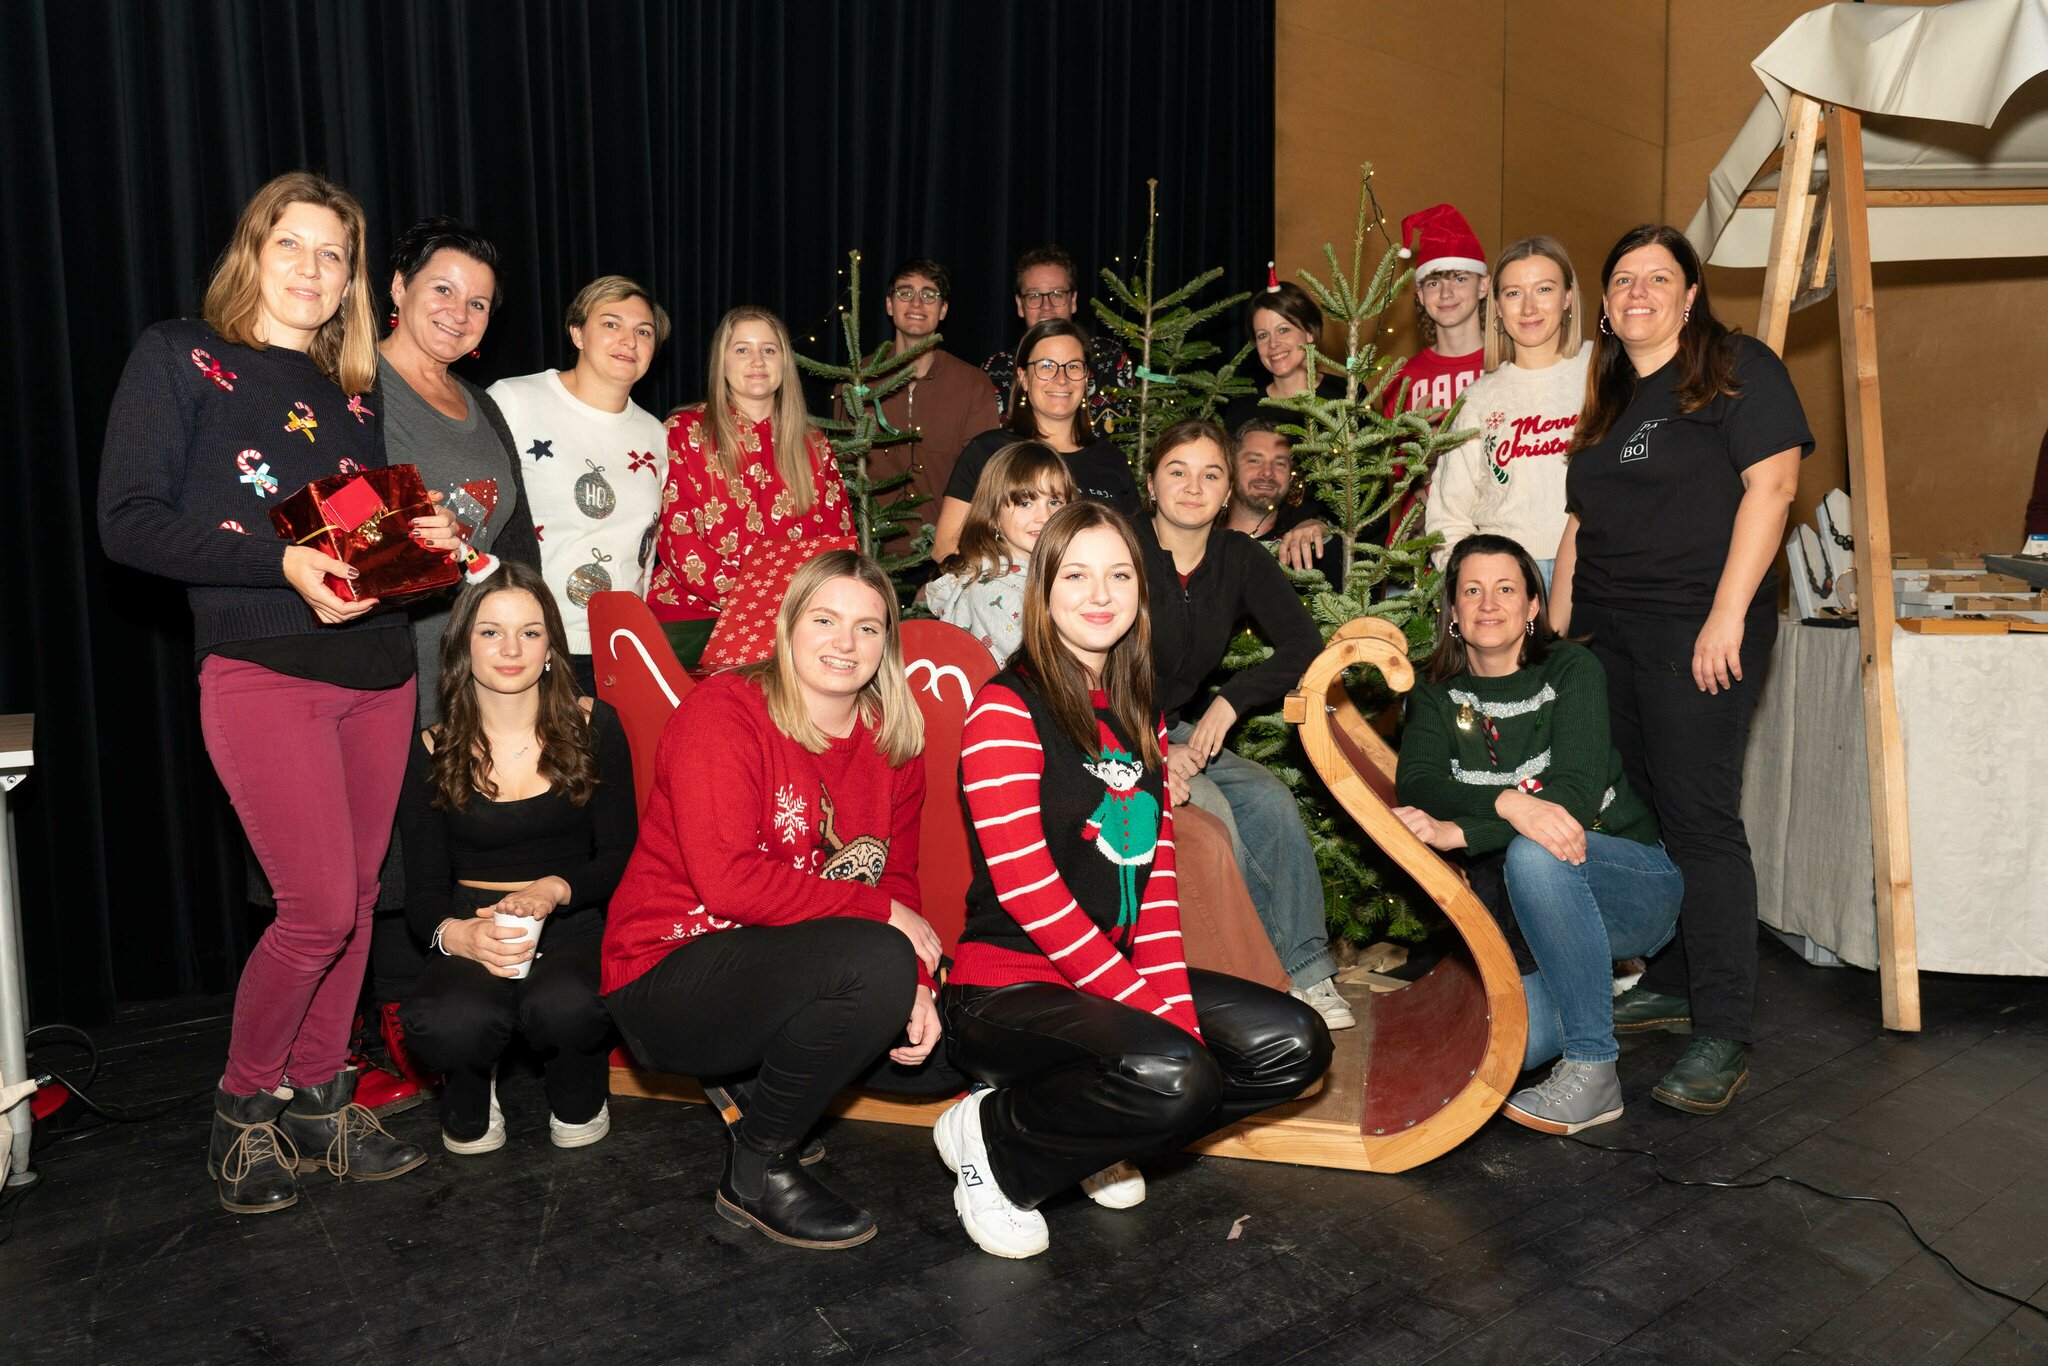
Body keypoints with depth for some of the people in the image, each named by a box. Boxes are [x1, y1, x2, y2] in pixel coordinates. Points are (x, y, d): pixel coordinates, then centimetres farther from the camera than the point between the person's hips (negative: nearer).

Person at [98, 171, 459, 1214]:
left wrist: (420, 541, 0)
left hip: (378, 671, 6)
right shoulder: (179, 358, 3)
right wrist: (281, 561, -18)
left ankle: (318, 1098, 24)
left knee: (354, 901, 8)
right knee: (320, 910, -9)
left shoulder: (351, 392, 18)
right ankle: (243, 1106, 16)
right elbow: (129, 521, -7)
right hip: (263, 671, -5)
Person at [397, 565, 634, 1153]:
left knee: (562, 1006, -36)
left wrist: (552, 891, -21)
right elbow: (423, 891, 2)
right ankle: (471, 1095, 6)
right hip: (473, 932, 1)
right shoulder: (431, 755, 4)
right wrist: (457, 935, -23)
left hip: (573, 925, 0)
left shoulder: (593, 728, 2)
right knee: (446, 1023, -34)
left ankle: (577, 1100, 3)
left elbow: (620, 856, 1)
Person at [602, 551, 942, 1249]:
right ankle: (758, 1171, -9)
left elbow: (898, 880, 6)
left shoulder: (893, 740, 6)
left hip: (786, 973, 7)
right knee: (876, 959, -30)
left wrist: (914, 989, -13)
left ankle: (761, 1083, 13)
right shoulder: (722, 710, -14)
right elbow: (728, 881, -24)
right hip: (667, 976, -7)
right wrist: (883, 913, -20)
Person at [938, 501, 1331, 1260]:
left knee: (1295, 1044, 0)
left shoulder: (1139, 717, 13)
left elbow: (1156, 874, 8)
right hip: (1009, 985, -8)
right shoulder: (1006, 710, -11)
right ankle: (994, 1144, -4)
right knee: (1173, 1077, -31)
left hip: (1118, 981, 8)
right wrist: (1147, 1007, -19)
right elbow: (1025, 886, -19)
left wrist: (1174, 1001, -7)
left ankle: (1094, 1144, 9)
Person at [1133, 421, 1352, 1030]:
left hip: (1178, 733, 5)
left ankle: (1305, 970, -10)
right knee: (1210, 808, -28)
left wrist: (1229, 702, -11)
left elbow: (1304, 646, 1)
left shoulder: (1238, 558, 2)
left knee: (1272, 801, -19)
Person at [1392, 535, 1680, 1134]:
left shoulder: (1571, 669, -8)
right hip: (1523, 911, 3)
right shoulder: (1437, 694, 2)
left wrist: (1457, 833, -31)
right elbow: (1416, 788, -17)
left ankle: (1591, 1072, -24)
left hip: (1636, 884, -3)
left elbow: (1576, 798, -21)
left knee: (1533, 855, -36)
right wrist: (1509, 803, -35)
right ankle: (1596, 974, 14)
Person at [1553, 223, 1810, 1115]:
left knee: (1698, 819, -9)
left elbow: (1771, 483, -10)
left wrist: (1728, 615, -18)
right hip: (1607, 631, 6)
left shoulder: (1738, 369, 0)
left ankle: (1722, 1033, -3)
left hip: (1696, 630, -6)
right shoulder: (1605, 395, 20)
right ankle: (1669, 984, 21)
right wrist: (1554, 629, 12)